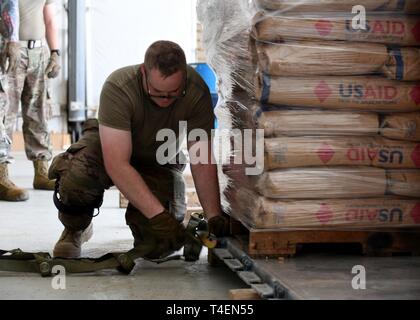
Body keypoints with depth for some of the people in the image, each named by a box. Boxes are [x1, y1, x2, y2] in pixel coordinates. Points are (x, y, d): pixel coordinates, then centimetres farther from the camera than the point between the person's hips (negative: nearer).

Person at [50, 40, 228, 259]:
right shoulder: (118, 88, -35)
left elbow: (202, 160, -24)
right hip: (110, 147, -1)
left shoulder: (197, 92, -27)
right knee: (75, 180, -36)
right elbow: (116, 164, -38)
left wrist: (214, 217, -35)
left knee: (158, 246, -18)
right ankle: (75, 230, -1)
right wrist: (158, 215, -44)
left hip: (160, 162, 2)